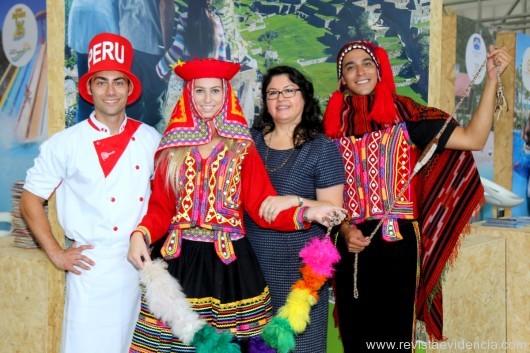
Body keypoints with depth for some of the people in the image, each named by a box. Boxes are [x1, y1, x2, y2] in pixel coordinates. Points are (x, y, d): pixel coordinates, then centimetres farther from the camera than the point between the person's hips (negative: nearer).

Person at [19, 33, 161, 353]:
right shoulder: (65, 144, -3)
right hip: (91, 267, -2)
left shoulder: (150, 139, 4)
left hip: (143, 266, 3)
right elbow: (30, 201, 4)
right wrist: (56, 254, -1)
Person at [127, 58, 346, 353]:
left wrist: (306, 213, -21)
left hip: (228, 263, -1)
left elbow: (263, 205, -6)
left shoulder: (242, 150, 3)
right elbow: (160, 207, 3)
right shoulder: (172, 148, 7)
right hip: (178, 261, 1)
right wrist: (140, 234, -16)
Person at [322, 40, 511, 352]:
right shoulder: (335, 122, 7)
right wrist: (345, 230, -5)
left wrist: (492, 78, -11)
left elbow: (473, 139, -9)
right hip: (352, 243, 3)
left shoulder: (404, 113, -1)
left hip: (398, 240, -2)